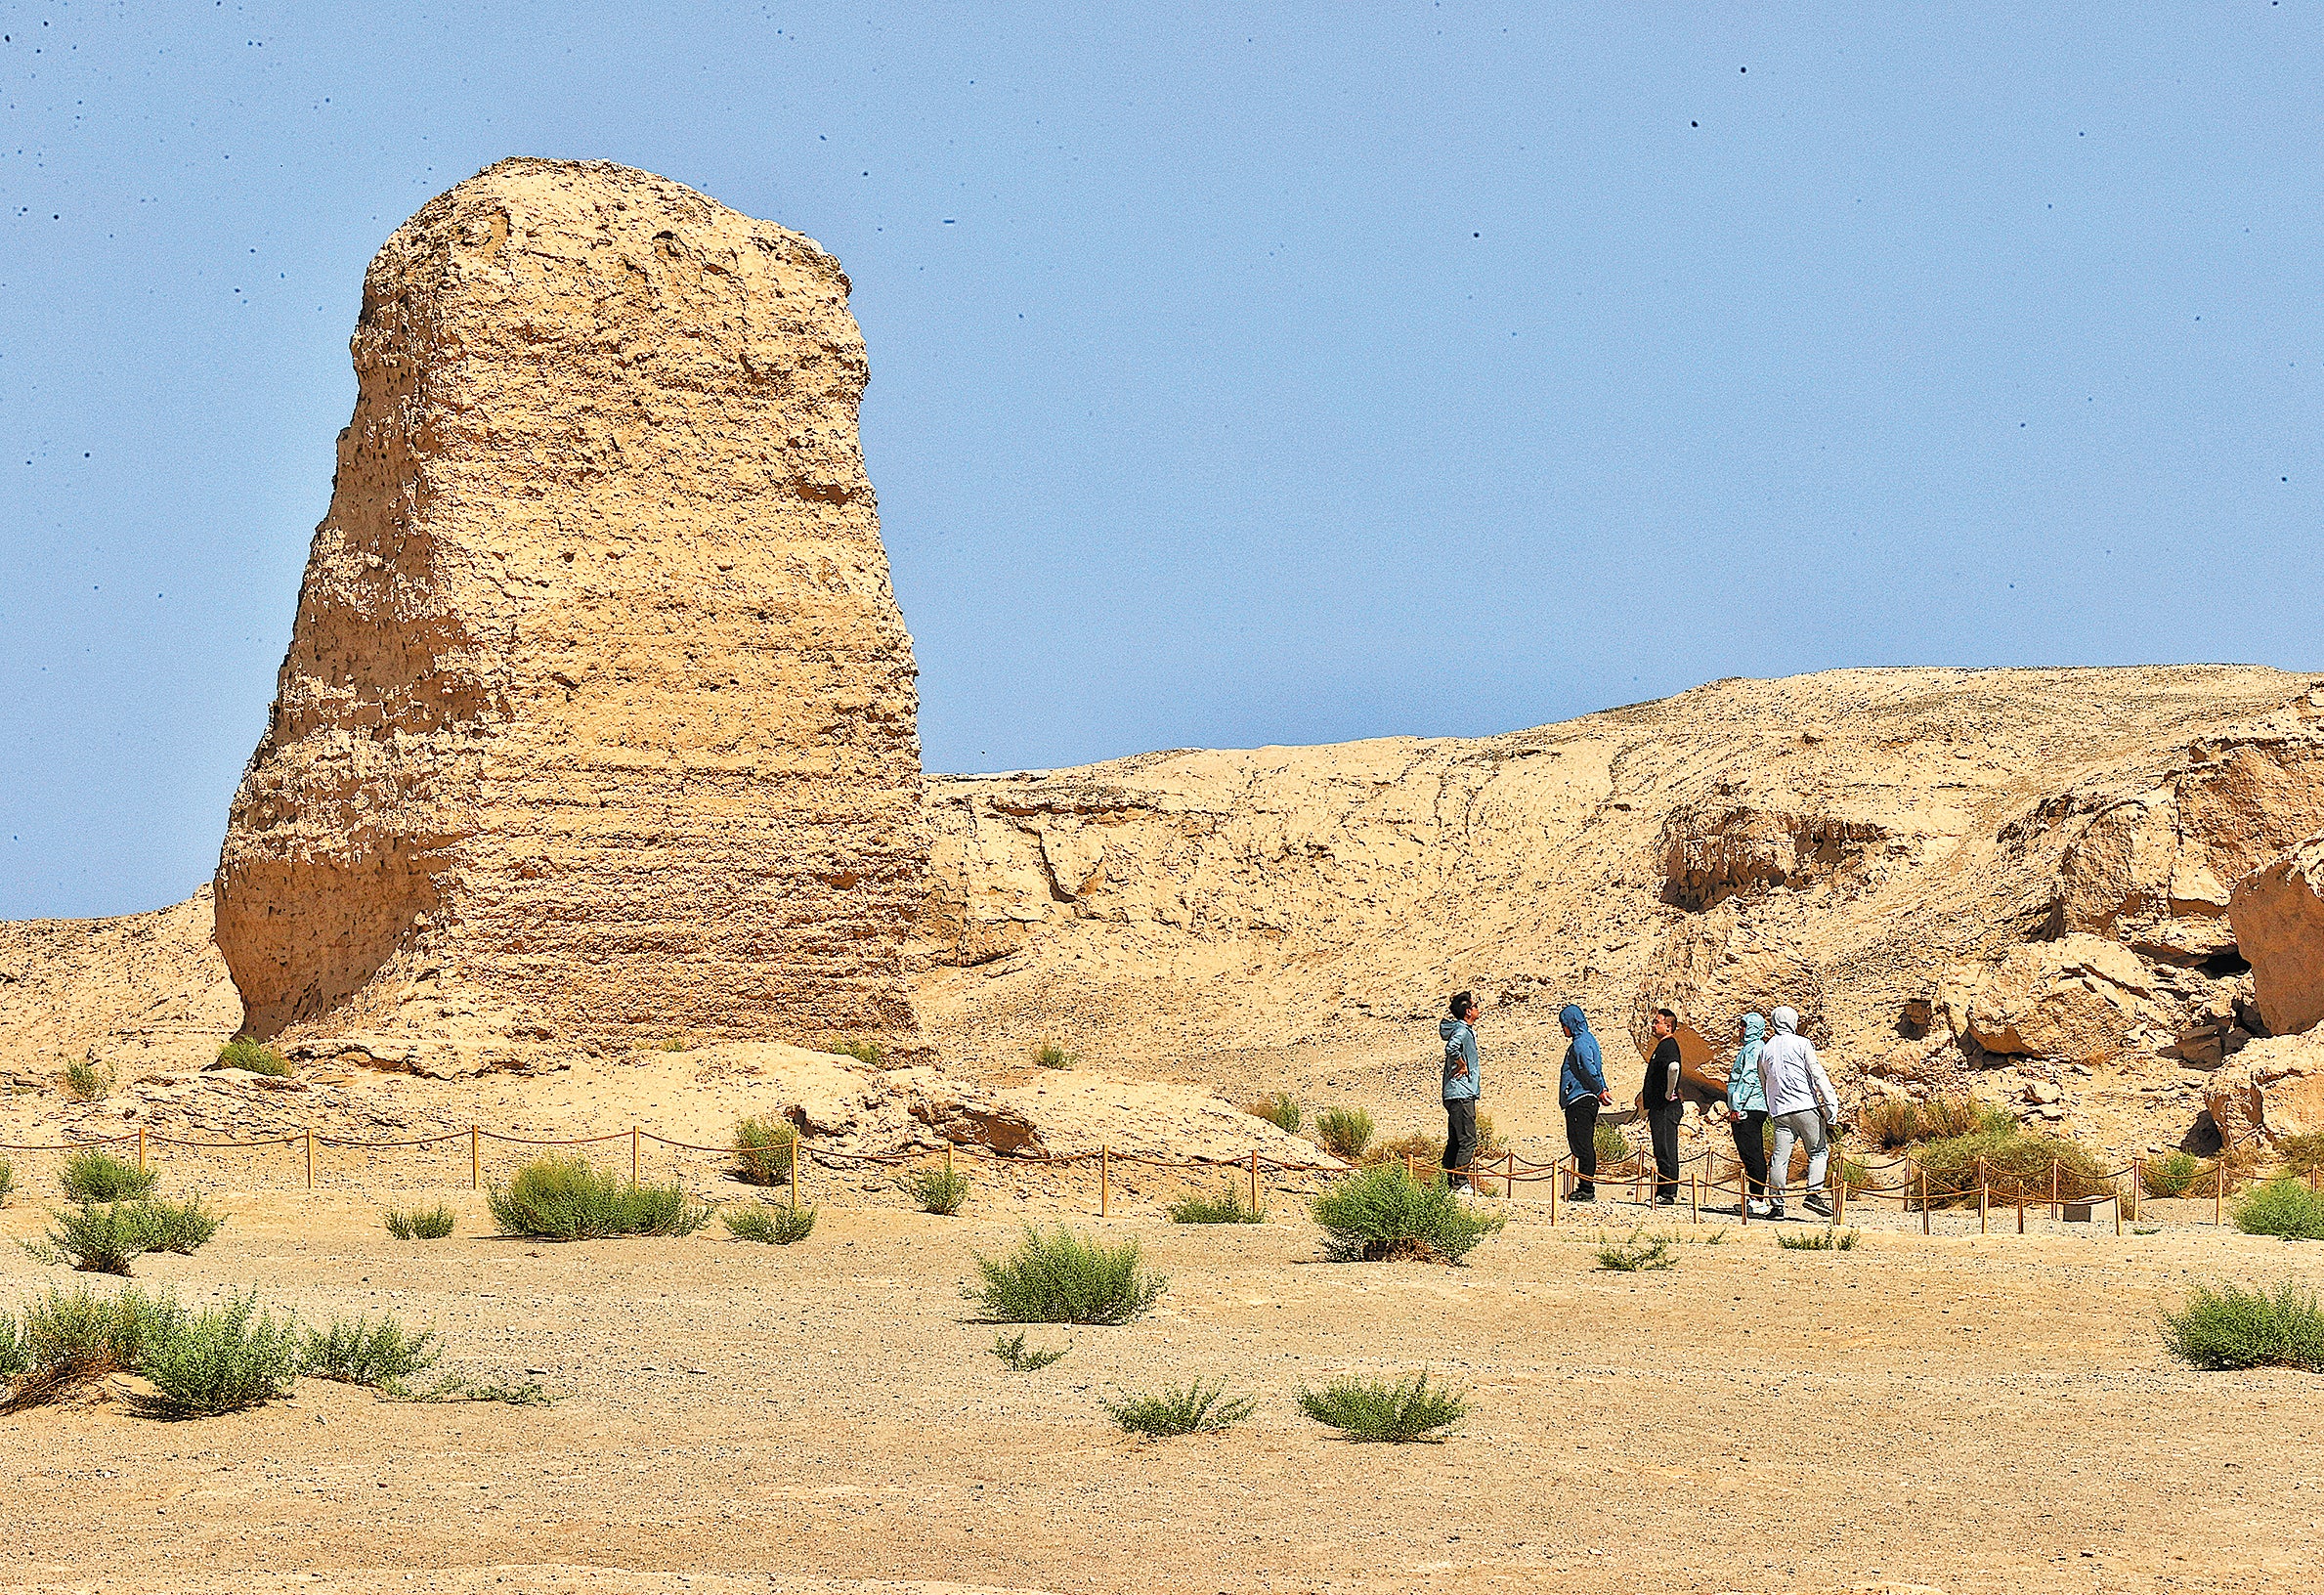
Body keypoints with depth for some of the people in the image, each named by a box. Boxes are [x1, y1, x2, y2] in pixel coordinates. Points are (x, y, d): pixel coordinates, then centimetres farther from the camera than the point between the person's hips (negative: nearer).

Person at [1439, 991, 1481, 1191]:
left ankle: (1449, 1182, 14)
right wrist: (1462, 1065, -18)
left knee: (1455, 1141, 12)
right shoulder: (1462, 1030, -14)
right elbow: (1452, 1047, -32)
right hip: (1461, 1094, -10)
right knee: (1468, 1141, -11)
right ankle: (1461, 1183, -12)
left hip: (1454, 1094, 10)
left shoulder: (1466, 1030, 16)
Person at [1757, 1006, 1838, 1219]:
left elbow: (1763, 1084, 20)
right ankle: (1813, 1193, -10)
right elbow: (1818, 1075, -7)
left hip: (1779, 1111, 4)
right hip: (1805, 1106, -4)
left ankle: (1776, 1203, -2)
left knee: (1780, 1158, 1)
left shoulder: (1765, 1050, 15)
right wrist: (1832, 1102, -9)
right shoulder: (1801, 1043, -1)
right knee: (1818, 1151, 5)